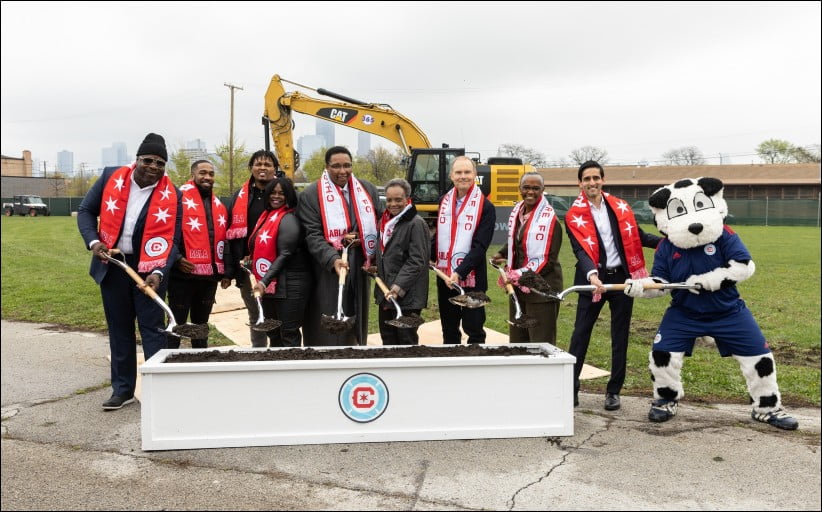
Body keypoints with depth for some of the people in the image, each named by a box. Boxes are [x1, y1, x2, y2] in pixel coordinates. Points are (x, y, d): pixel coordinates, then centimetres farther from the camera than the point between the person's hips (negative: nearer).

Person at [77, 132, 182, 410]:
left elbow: (171, 239, -10)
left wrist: (158, 272, -23)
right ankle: (122, 389, 22)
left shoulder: (172, 195, -9)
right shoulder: (111, 178, -4)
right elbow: (86, 210, 5)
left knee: (153, 328, 0)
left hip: (149, 269, -2)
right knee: (119, 329, 11)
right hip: (112, 266, 3)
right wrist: (93, 241, -11)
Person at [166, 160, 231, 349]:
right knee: (177, 323, 2)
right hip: (183, 274, -6)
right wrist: (176, 259, -17)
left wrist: (225, 271, 16)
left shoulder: (219, 206, 15)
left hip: (210, 276, 6)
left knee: (201, 323, 16)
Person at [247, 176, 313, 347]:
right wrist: (250, 263, 8)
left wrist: (264, 281, -21)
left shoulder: (289, 219, -12)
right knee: (273, 332, 17)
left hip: (289, 286, -9)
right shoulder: (267, 216, 14)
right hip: (269, 285, 9)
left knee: (289, 333, -3)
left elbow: (284, 255, -18)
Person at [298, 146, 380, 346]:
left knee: (355, 322, 15)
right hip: (327, 270, -4)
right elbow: (312, 235, -12)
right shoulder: (310, 195, -5)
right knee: (328, 328, 0)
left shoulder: (368, 190, 8)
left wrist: (360, 239, -5)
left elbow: (376, 226, 15)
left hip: (359, 267, 5)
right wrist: (333, 260, -27)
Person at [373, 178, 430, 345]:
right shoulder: (385, 221, 13)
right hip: (385, 293, 8)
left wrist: (399, 287, -24)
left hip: (406, 295, -8)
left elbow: (416, 261, -18)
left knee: (407, 339, 1)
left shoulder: (416, 223, -12)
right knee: (388, 337, 16)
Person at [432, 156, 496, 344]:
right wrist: (430, 257, 9)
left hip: (471, 279, -5)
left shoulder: (485, 206, -9)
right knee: (449, 330, 16)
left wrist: (460, 272, -22)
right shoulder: (444, 201, 9)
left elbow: (480, 246, -15)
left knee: (474, 329, 3)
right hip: (444, 277, 5)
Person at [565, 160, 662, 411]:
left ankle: (614, 390, 18)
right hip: (593, 280, -3)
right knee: (581, 333, 0)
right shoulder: (574, 215, -4)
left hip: (622, 277, 3)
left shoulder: (620, 207, 6)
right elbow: (580, 250, -15)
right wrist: (592, 275, -32)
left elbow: (637, 236, 12)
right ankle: (571, 387, 8)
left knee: (620, 336, 7)